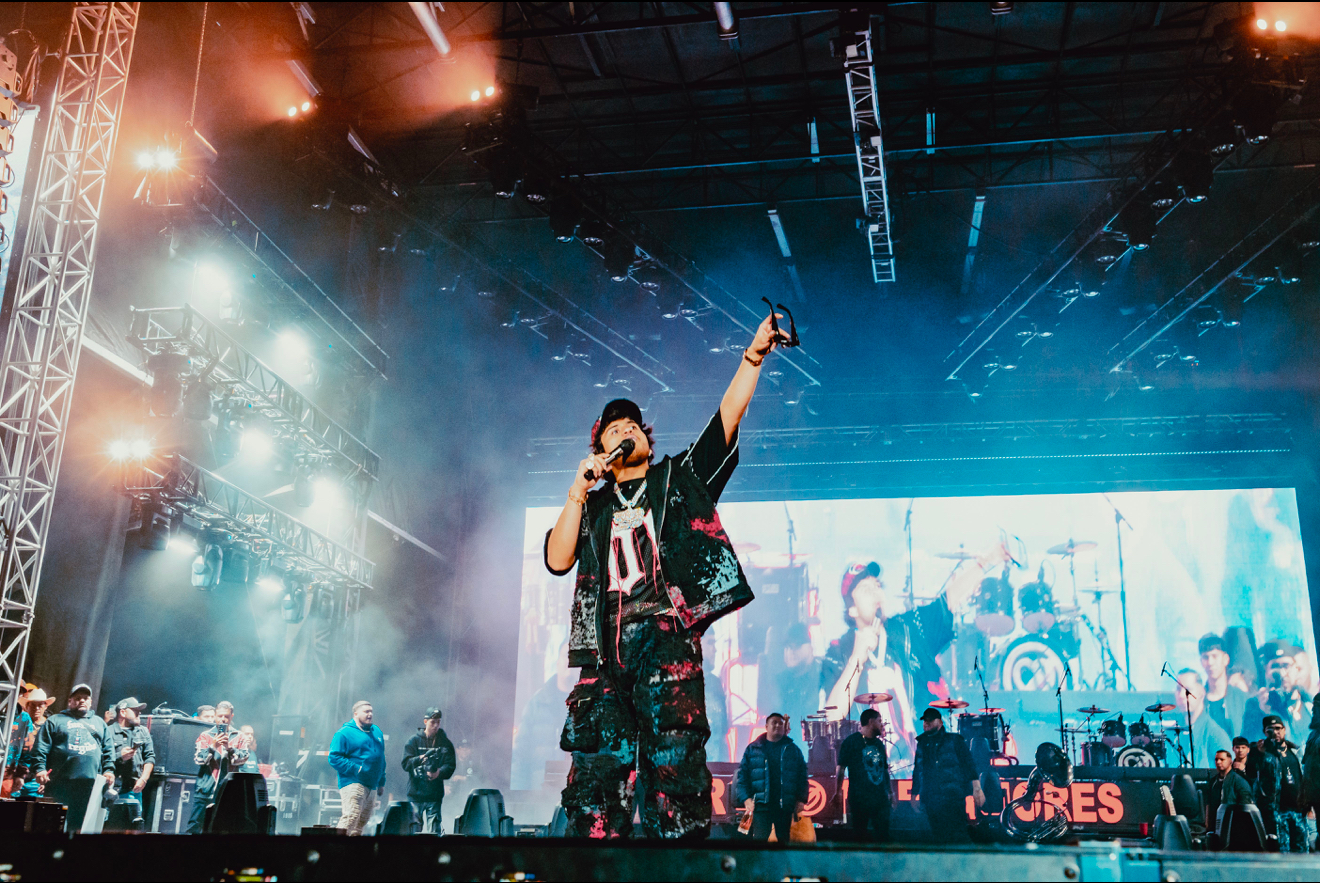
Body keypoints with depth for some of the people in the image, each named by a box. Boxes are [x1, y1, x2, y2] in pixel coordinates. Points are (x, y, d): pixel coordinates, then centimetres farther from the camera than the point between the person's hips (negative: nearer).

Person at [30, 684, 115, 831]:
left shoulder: (99, 723, 23)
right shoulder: (56, 720, 15)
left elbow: (108, 751, 18)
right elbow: (41, 748, 5)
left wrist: (109, 770, 5)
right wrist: (40, 768, -9)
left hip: (91, 784, 2)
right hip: (61, 783, -2)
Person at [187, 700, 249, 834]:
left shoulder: (238, 737, 9)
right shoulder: (205, 736, 8)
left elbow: (243, 759, -2)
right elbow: (198, 759, -3)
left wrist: (229, 748, -17)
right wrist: (213, 746, -17)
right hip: (205, 788, 0)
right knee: (195, 825, -2)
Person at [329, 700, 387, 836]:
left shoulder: (376, 732, 18)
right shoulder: (345, 733, -4)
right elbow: (334, 757, -12)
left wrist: (381, 783, 21)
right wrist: (355, 769, -19)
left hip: (372, 786, 8)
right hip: (353, 783, -8)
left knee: (363, 820, 11)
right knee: (351, 816, -20)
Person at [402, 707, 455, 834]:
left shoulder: (445, 743, 7)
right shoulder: (414, 740, 5)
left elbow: (450, 765, 0)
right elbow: (406, 764, -2)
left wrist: (439, 773, -20)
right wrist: (420, 759, -21)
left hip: (435, 795, 0)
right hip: (415, 793, 0)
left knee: (434, 831, -7)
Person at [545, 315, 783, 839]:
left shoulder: (679, 478, 22)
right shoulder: (593, 507, 26)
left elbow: (727, 418, 12)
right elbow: (557, 560, 11)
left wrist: (754, 355, 2)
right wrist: (579, 489, 6)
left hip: (667, 634, -2)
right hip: (606, 648, 2)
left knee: (672, 761, -14)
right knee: (597, 767, -7)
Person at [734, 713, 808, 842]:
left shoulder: (793, 749, 11)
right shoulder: (753, 748, 8)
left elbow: (803, 776, 10)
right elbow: (742, 774, 4)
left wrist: (801, 800, 0)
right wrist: (745, 798, -8)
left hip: (786, 806, 2)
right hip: (761, 806, -2)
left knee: (784, 840, 8)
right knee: (759, 841, -11)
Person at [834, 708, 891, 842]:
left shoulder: (879, 744, 18)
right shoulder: (851, 742, -2)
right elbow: (841, 768, -6)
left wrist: (890, 792, 19)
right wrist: (838, 791, -14)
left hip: (881, 798, 6)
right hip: (859, 799, -5)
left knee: (883, 835, 2)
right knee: (860, 836, -3)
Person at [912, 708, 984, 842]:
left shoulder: (954, 740, 4)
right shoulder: (922, 744, 15)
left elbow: (968, 764, 0)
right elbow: (917, 771, 22)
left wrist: (977, 789, -9)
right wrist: (914, 795, 20)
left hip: (953, 799, -4)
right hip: (931, 800, 4)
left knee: (956, 837, -7)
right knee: (939, 838, 4)